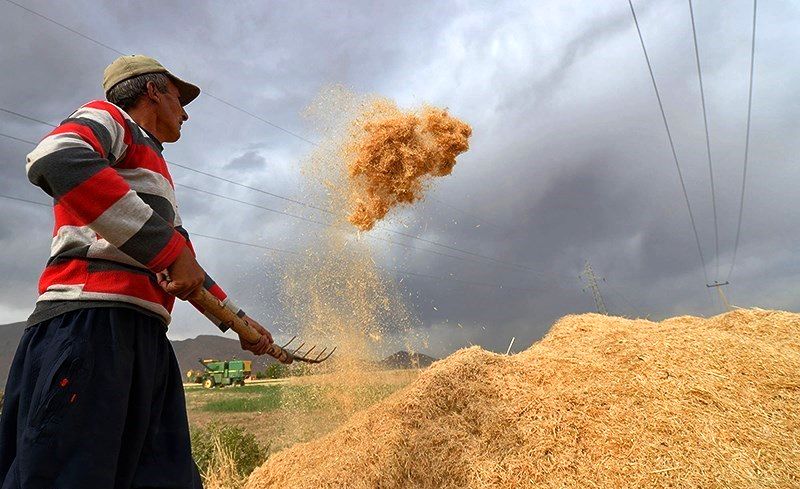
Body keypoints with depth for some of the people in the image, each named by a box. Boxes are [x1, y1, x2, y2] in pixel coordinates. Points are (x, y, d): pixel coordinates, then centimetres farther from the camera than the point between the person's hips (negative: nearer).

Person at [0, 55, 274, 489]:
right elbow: (54, 159, -18)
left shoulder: (155, 174, 33)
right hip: (92, 321, -9)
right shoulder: (108, 118, 8)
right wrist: (168, 247, -20)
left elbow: (182, 267, 36)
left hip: (146, 337, 9)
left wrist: (236, 317, 35)